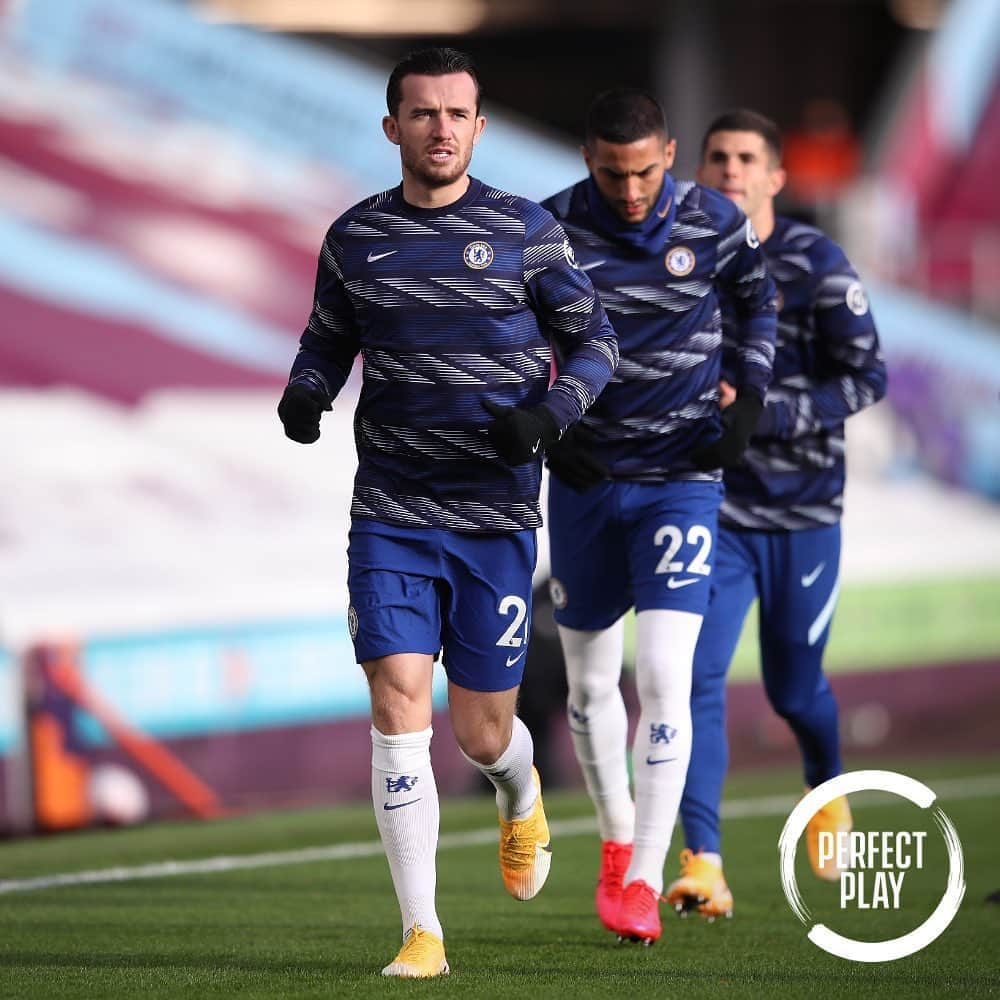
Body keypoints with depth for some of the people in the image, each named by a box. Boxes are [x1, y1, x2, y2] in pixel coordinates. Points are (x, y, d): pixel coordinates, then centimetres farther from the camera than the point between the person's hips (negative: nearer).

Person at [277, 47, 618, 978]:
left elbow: (593, 340, 5)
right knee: (399, 706, -12)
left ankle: (520, 793, 44)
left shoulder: (524, 230, -1)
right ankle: (421, 932, -7)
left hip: (496, 517, -1)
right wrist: (302, 396, -4)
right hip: (390, 516, 1)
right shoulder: (355, 236, 5)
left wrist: (549, 414, -14)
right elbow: (327, 341, 18)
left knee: (480, 733, 4)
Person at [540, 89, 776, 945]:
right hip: (586, 477, 2)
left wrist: (750, 395, -1)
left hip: (683, 479, -2)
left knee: (664, 675, -14)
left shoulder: (715, 224, -7)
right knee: (590, 682, 10)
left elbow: (760, 298, 13)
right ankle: (617, 838, 35)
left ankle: (644, 880, -11)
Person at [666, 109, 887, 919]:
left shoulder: (816, 262, -9)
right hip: (714, 510, 2)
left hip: (804, 512, -2)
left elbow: (869, 378, -12)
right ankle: (704, 867, -16)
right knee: (698, 678, -14)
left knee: (794, 686, 12)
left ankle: (828, 794, 45)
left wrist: (764, 410, -22)